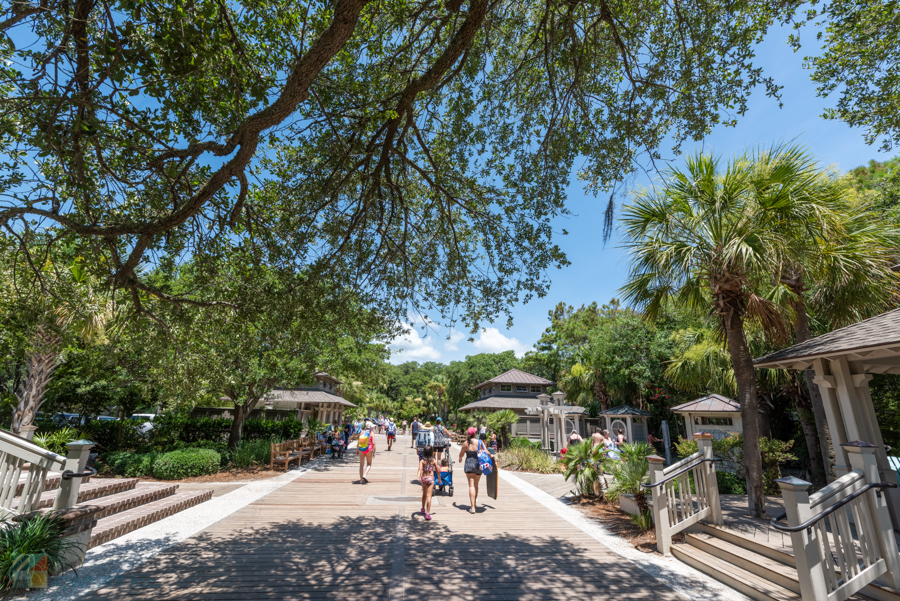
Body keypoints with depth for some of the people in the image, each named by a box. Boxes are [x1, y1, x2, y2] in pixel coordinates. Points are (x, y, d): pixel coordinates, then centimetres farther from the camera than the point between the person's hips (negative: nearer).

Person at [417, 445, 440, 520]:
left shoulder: (422, 461, -4)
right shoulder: (434, 461, -5)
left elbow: (420, 469, -18)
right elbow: (437, 470, -1)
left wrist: (418, 476, -29)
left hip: (423, 478, 3)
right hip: (431, 478, -3)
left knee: (424, 494, 24)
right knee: (429, 496, -4)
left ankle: (423, 509, 44)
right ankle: (427, 513, -11)